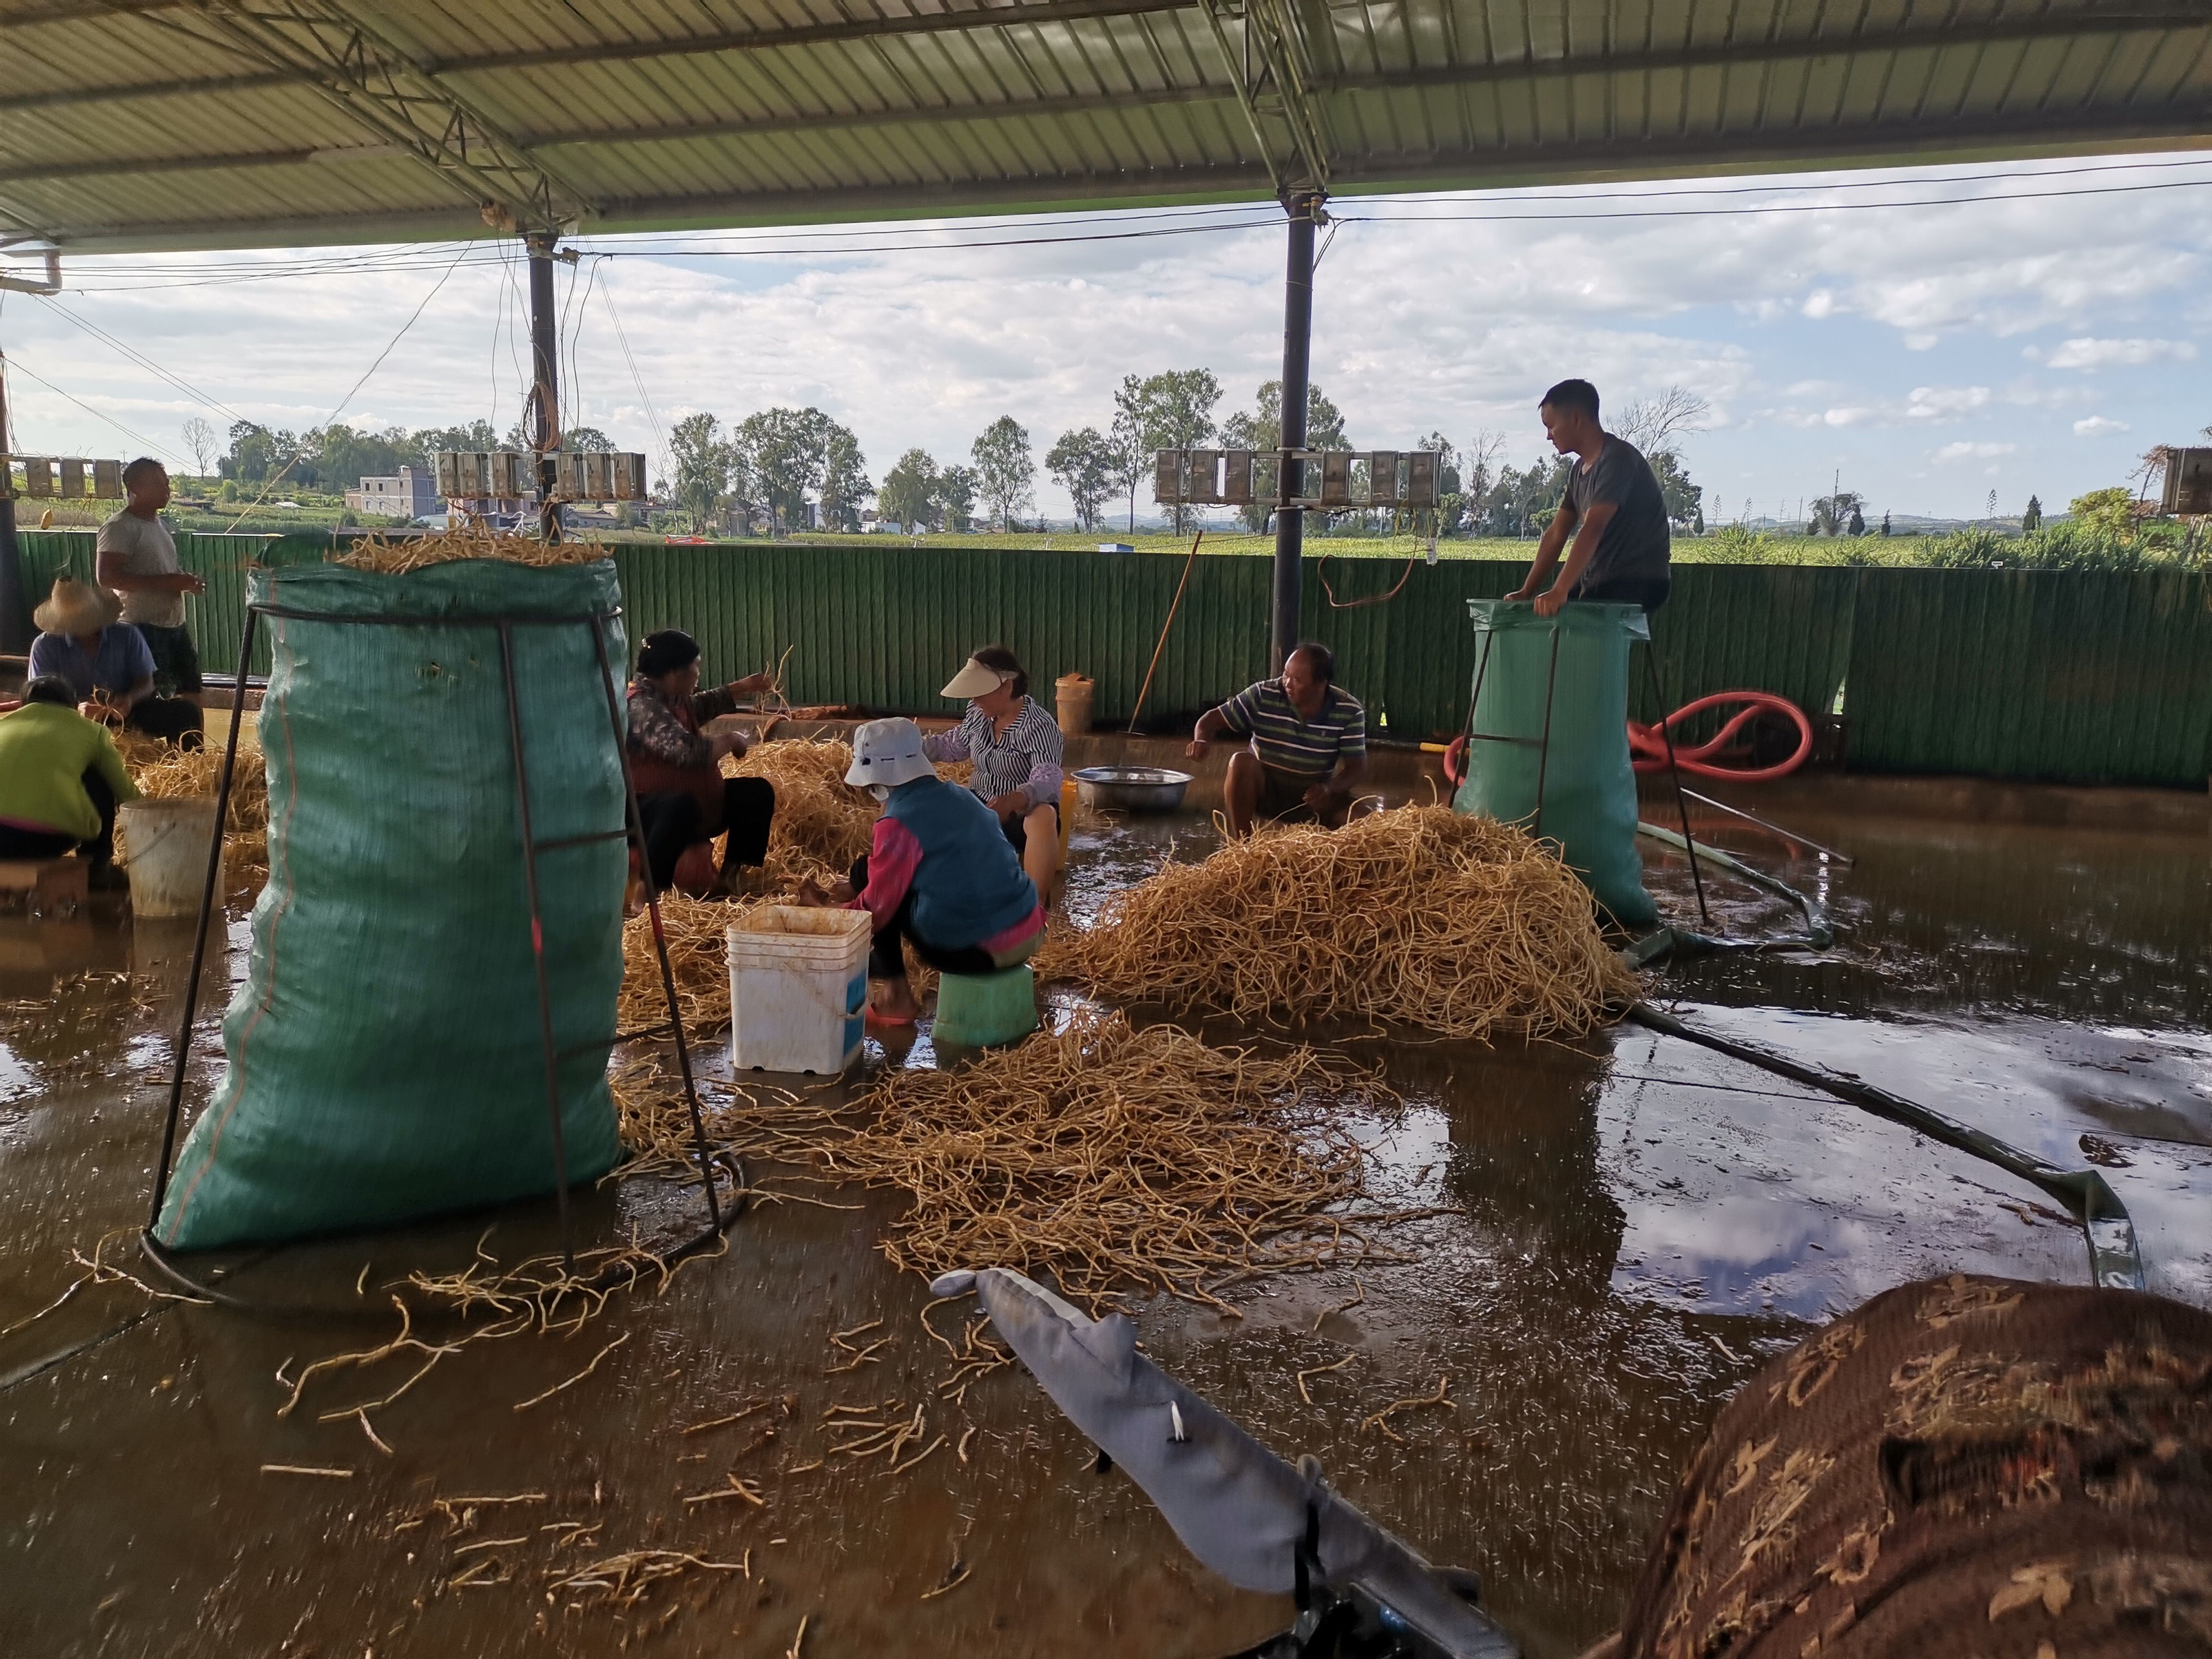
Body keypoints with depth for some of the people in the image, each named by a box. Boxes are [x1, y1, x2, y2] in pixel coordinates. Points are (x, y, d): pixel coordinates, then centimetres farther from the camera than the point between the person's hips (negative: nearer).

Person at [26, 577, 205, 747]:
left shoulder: (127, 636, 0)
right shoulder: (45, 646, -2)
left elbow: (146, 683, 1)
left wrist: (130, 699, -24)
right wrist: (77, 709, -29)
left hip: (126, 714, 1)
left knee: (186, 712, -21)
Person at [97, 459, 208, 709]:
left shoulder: (161, 526, 17)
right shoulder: (120, 528, -11)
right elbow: (107, 577, -22)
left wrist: (186, 582, 6)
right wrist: (166, 582, -25)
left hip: (174, 624, 9)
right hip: (144, 628, -9)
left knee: (191, 691, 13)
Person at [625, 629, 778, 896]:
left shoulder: (673, 698, 6)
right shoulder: (643, 707, -24)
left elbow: (699, 707, 32)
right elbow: (688, 751, -35)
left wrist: (742, 688, 31)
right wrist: (730, 741, -18)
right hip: (644, 813, -10)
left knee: (757, 791, 5)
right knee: (682, 806, -43)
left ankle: (729, 877, 3)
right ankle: (647, 889, -31)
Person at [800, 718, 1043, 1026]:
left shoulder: (899, 822, -13)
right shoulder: (958, 795, 11)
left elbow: (875, 909, -8)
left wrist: (826, 908, 13)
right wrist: (857, 890, 30)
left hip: (979, 951, -8)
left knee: (867, 871, 7)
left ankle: (897, 996, 11)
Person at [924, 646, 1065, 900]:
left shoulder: (1039, 727, -21)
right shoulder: (978, 713, 1)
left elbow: (1048, 779, -35)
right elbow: (955, 745, 20)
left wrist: (1014, 801, -55)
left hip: (1024, 812, -7)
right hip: (979, 806, 7)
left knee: (1044, 818, -41)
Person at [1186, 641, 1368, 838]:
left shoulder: (1350, 712, -12)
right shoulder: (1264, 695, -13)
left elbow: (1357, 766, -11)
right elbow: (1214, 718, -10)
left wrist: (1330, 790, -31)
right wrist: (1201, 740, -33)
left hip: (1312, 795, 0)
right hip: (1263, 787, 0)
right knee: (1241, 761, -32)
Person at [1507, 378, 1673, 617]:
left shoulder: (1618, 459, -16)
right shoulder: (1580, 470, 14)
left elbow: (1593, 529, -28)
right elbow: (1556, 534, 14)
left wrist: (1559, 592, -38)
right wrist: (1526, 592, 9)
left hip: (1636, 586, -9)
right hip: (1597, 583, 9)